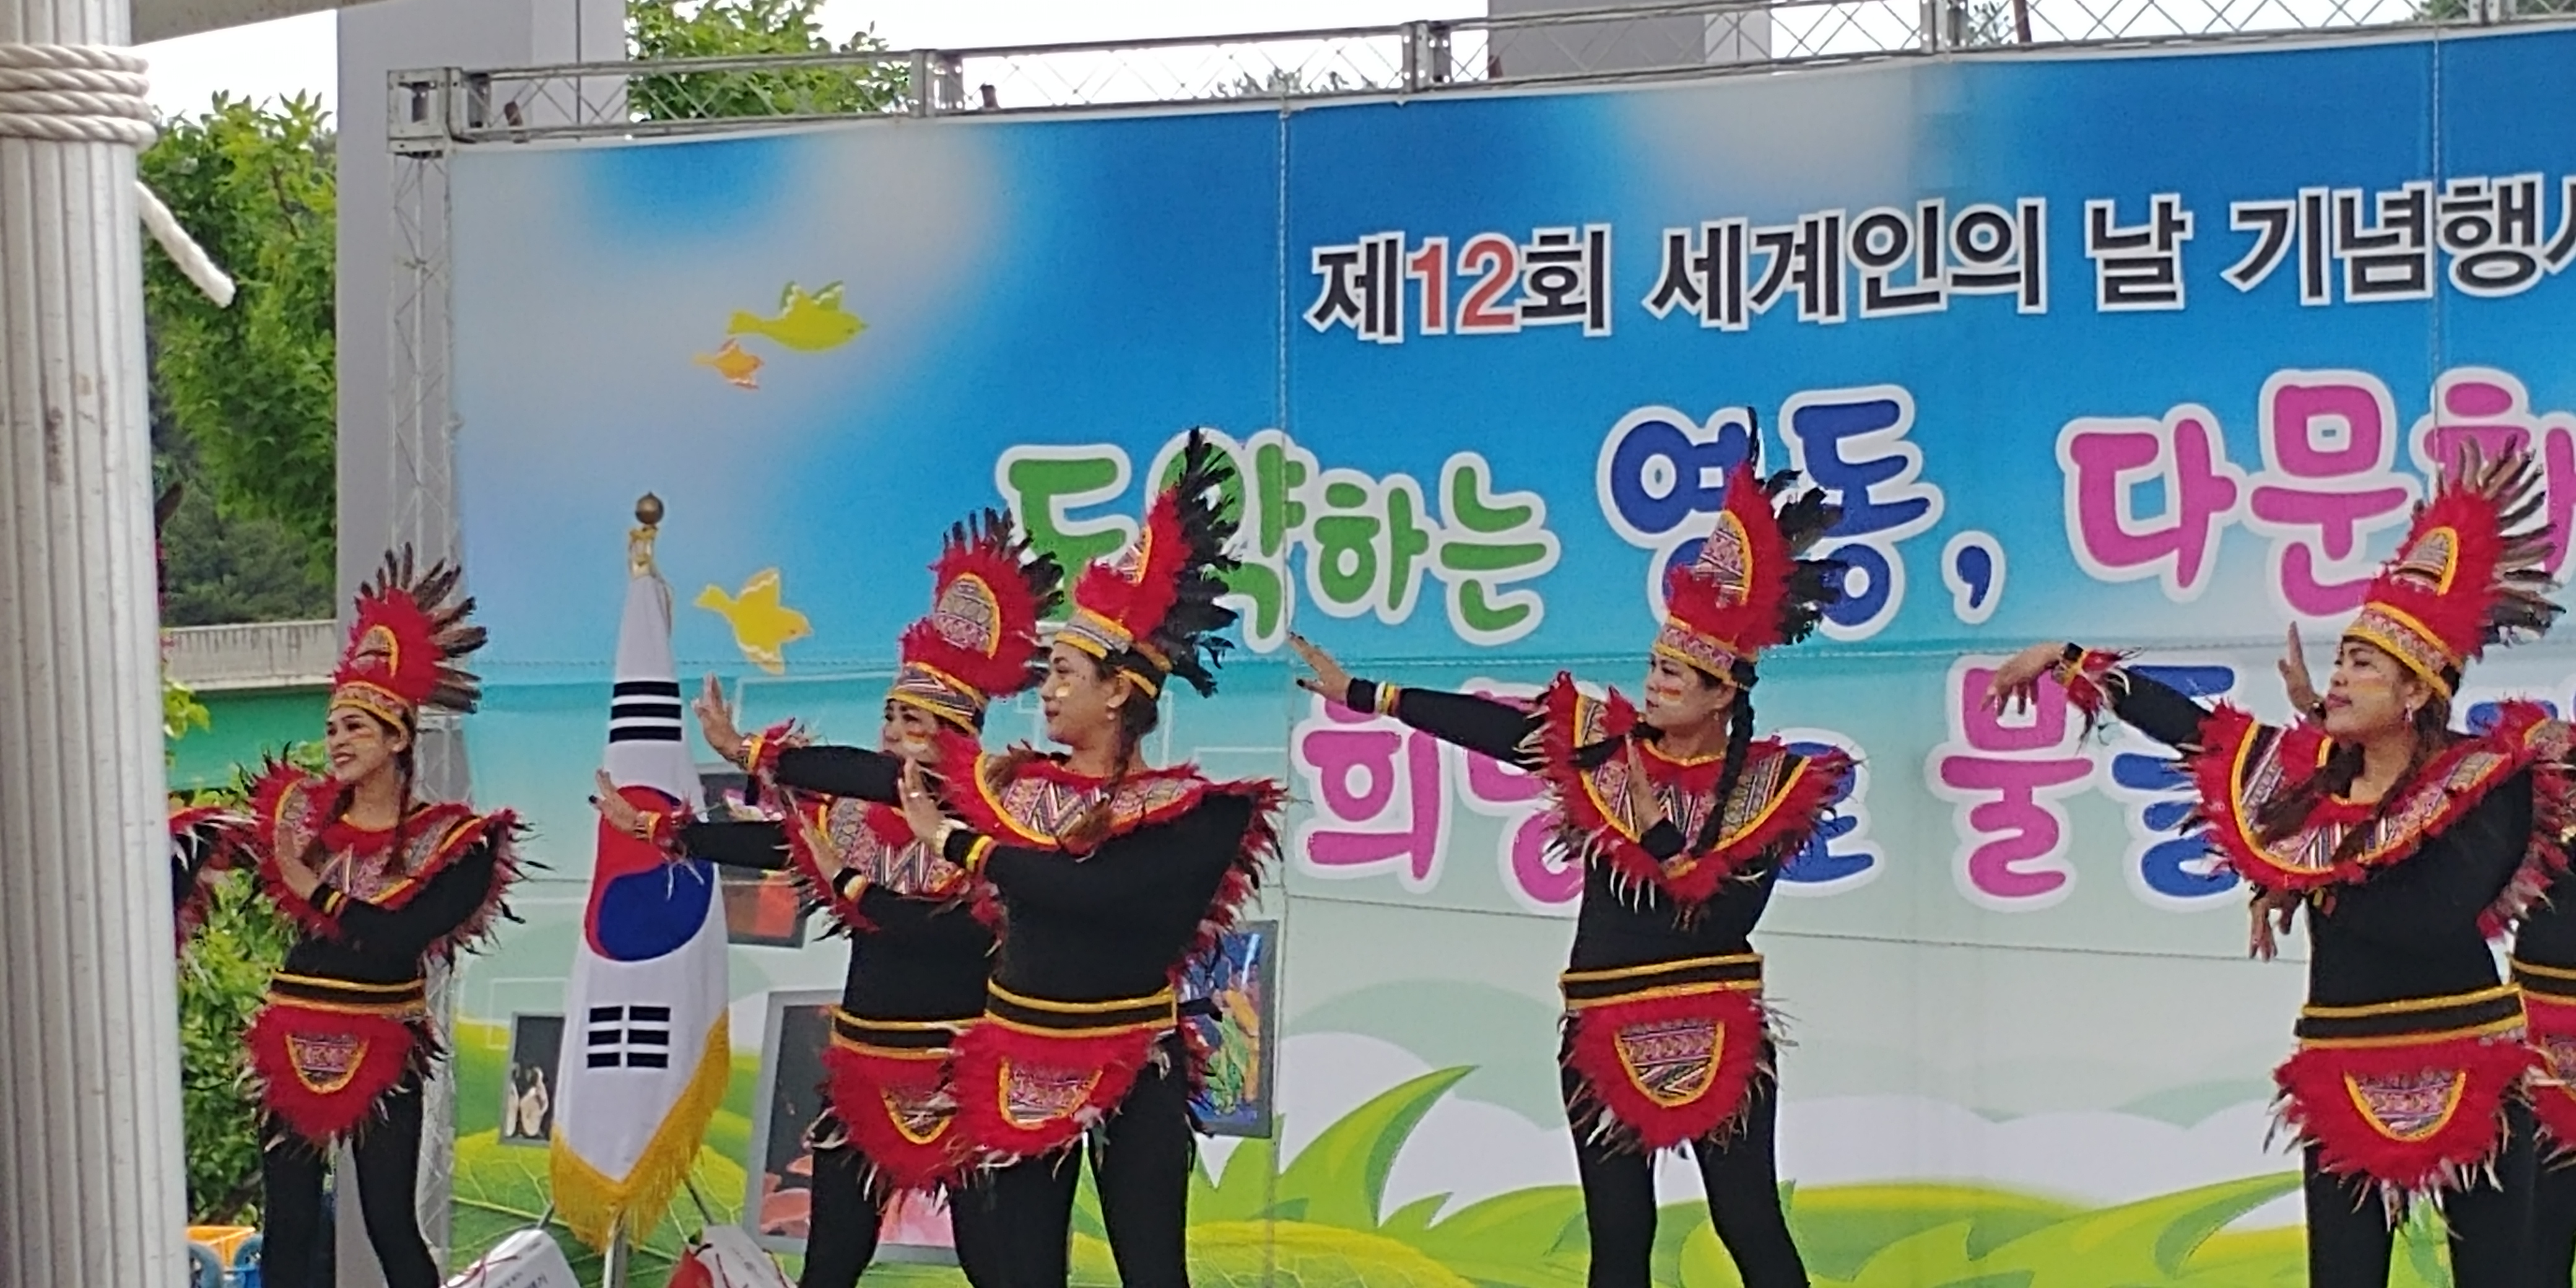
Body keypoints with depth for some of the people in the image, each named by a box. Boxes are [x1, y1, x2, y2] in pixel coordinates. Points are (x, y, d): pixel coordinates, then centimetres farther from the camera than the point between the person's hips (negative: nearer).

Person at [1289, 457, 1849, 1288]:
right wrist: (1360, 694, 0)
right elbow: (1485, 724, 0)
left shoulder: (1768, 786, -5)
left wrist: (1658, 829, -18)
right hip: (1608, 1033, 3)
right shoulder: (1599, 748, 1)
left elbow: (1729, 913, -13)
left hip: (1717, 1032, -3)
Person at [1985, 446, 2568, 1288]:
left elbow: (2432, 917, -22)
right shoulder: (2305, 771, 4)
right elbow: (2185, 722, 12)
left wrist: (2309, 881, -11)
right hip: (2344, 1075, 4)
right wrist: (2068, 660, 16)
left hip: (2468, 1073, -4)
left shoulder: (2488, 783, -10)